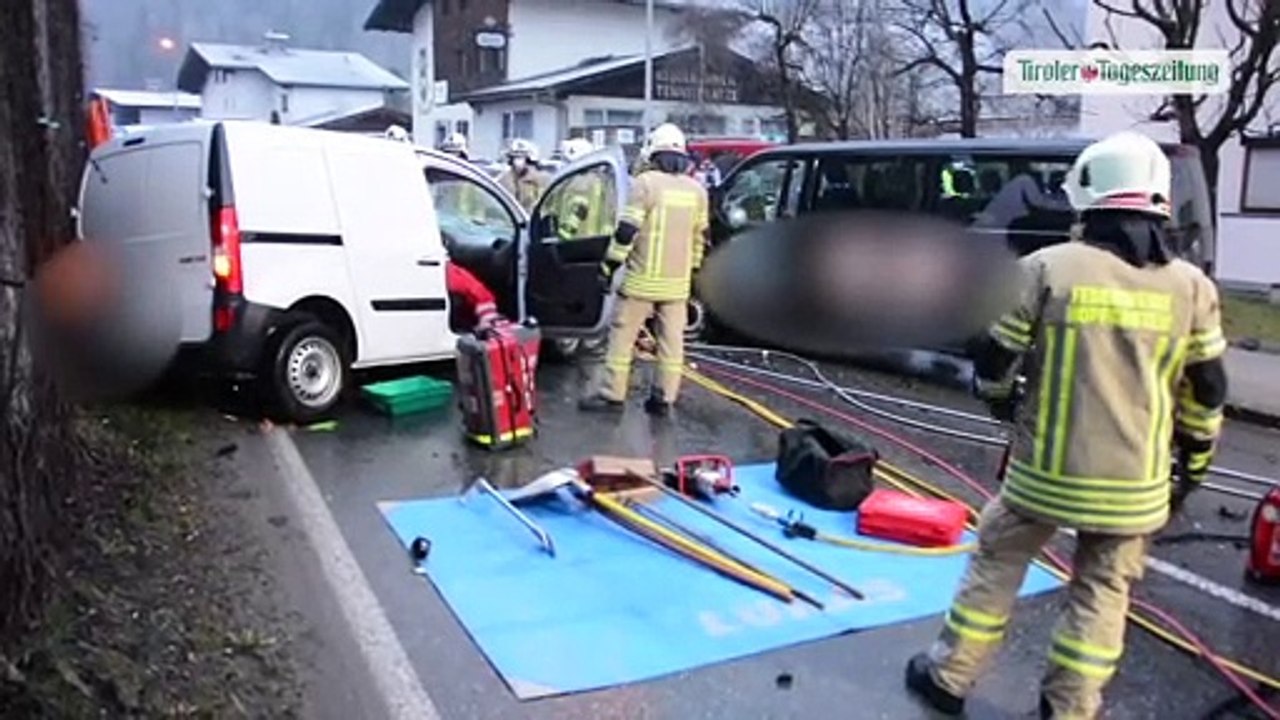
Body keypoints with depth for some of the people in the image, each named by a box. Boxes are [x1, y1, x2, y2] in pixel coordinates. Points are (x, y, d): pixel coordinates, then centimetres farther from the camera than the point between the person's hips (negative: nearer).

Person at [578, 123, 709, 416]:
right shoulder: (697, 190, 8)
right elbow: (699, 238, 14)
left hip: (642, 279, -5)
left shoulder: (646, 183, -9)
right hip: (677, 282, 5)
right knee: (671, 341, 9)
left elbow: (627, 230, -14)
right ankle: (664, 398, 13)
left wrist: (609, 266, -7)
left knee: (622, 335, 4)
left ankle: (612, 394, 7)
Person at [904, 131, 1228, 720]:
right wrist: (1191, 468, 18)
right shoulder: (1192, 287, -2)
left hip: (1045, 468, -2)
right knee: (1102, 592, 17)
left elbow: (993, 362, -4)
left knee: (997, 564, 16)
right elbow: (1206, 396, 4)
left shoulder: (1046, 267, -10)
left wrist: (1005, 405, 18)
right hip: (1135, 482, 2)